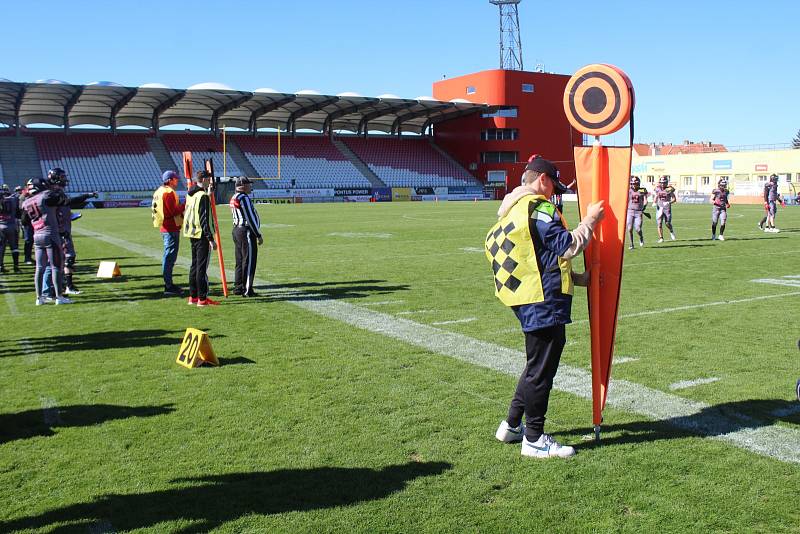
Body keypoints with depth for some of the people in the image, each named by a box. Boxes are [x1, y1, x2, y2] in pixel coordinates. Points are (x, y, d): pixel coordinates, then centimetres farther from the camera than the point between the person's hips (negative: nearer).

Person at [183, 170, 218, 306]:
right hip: (202, 235, -9)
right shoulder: (203, 196, -15)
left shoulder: (190, 194, 12)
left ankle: (193, 296, 21)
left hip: (192, 234, 9)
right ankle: (202, 298, -3)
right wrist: (211, 239, -19)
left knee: (194, 265, 15)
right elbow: (204, 219, -19)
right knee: (202, 267, -6)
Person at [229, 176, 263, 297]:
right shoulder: (244, 198, -14)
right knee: (249, 261, -5)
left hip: (236, 230, 10)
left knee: (240, 261, 15)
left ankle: (238, 288, 20)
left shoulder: (233, 198, 14)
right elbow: (250, 218, -17)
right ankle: (247, 290, -4)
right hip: (246, 231, -10)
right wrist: (259, 235, -13)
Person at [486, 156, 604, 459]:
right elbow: (568, 246, -16)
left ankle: (512, 425, 29)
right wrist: (590, 221, -1)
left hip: (529, 301, 10)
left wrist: (578, 278, 22)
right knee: (542, 368, -1)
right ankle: (534, 439, 10)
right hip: (543, 302, -10)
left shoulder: (512, 212, 19)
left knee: (538, 364, 21)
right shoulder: (538, 208, -13)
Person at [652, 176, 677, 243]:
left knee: (668, 223, 1)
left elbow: (674, 199, -3)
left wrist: (669, 202, -21)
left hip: (667, 208, -2)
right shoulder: (657, 189, 2)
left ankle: (671, 232, 34)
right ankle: (661, 238, 3)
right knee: (659, 224, -5)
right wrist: (654, 203, -2)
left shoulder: (669, 189, -6)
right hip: (659, 208, 2)